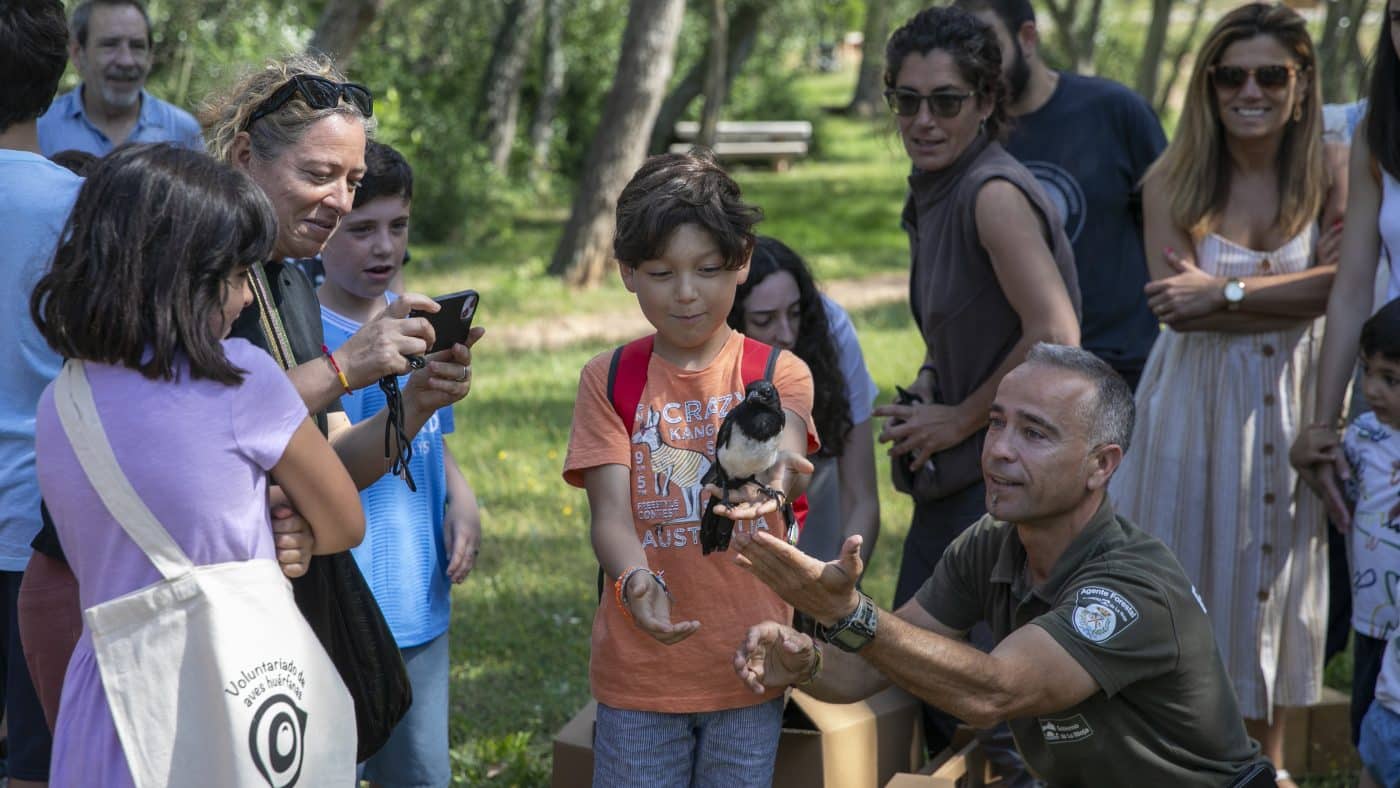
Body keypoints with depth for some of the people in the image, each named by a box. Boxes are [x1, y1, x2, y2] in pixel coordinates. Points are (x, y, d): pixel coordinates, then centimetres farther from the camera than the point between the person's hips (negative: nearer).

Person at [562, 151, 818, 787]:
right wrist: (637, 583, -31)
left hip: (749, 666, 0)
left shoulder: (778, 373, 2)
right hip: (638, 669, 0)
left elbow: (782, 450, -20)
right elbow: (610, 514, -9)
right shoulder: (608, 379, 3)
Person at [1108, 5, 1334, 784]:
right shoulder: (1174, 181, -5)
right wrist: (1292, 295, -19)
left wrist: (1224, 291, -21)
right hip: (1195, 402, -1)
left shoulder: (1328, 177, -2)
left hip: (1290, 404, 1)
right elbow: (1175, 300, -16)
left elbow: (1343, 283, -16)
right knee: (1189, 578, 5)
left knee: (1272, 574, 11)